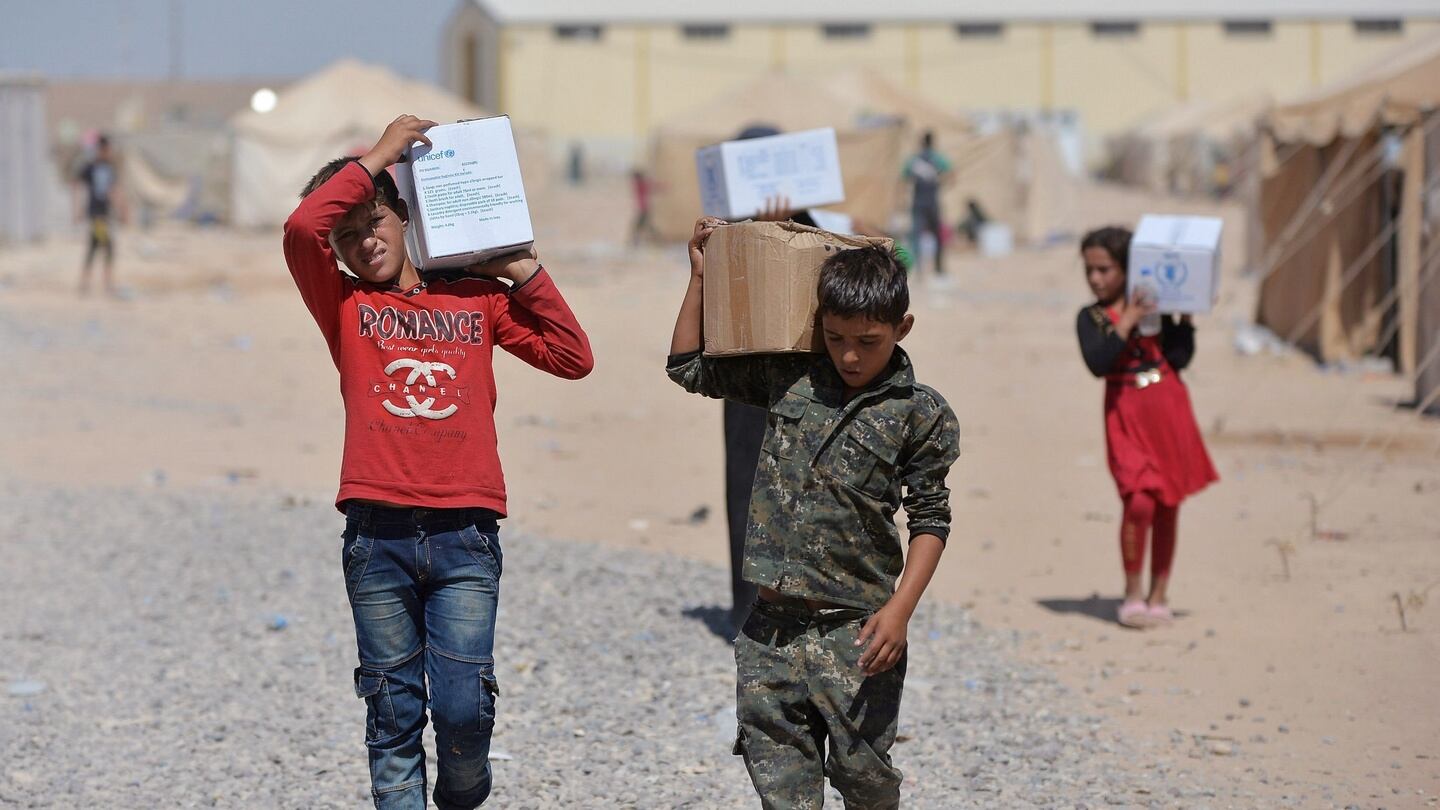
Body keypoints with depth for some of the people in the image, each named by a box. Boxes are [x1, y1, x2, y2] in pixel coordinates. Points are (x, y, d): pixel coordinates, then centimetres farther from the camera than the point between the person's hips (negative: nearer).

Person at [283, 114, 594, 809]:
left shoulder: (475, 298, 15)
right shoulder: (345, 305, 10)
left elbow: (572, 358, 11)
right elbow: (301, 230, -9)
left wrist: (524, 273, 8)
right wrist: (377, 156, -1)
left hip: (465, 538, 0)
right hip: (378, 537, 0)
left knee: (464, 709, -6)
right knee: (393, 713, 3)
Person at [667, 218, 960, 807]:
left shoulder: (920, 414, -3)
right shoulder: (789, 378, 6)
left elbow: (930, 520, -2)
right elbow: (689, 366, 17)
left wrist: (899, 609, -12)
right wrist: (701, 276, 11)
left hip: (852, 632, -3)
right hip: (771, 627, 3)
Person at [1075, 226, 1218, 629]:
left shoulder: (1153, 305, 6)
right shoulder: (1090, 318, 2)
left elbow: (1180, 357, -2)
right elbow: (1097, 364, -17)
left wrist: (1186, 315, -6)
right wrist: (1126, 324, -18)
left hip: (1168, 409, 2)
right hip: (1127, 414, -2)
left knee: (1167, 505, 7)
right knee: (1139, 502, -15)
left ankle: (1159, 595, 18)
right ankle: (1132, 593, 0)